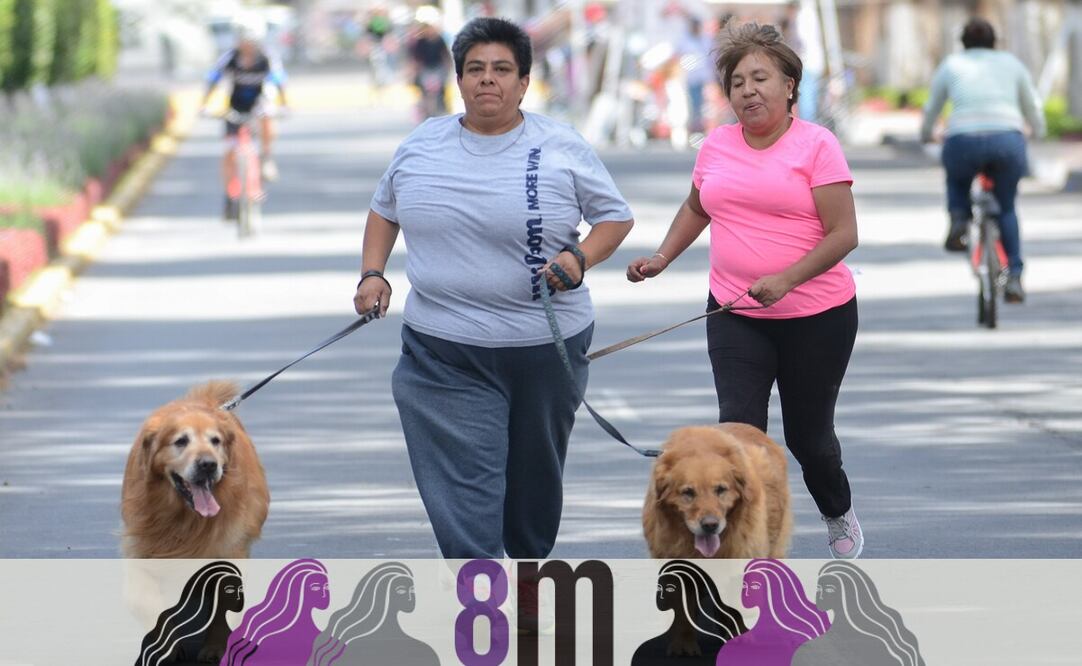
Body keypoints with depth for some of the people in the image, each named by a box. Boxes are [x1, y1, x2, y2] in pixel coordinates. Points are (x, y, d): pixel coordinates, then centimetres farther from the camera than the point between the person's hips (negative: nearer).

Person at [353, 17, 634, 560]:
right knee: (462, 493, -12)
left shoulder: (562, 149, -2)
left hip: (546, 348, 0)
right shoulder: (420, 146, 5)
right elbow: (384, 210, 20)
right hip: (443, 353, 0)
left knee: (535, 478, 16)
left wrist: (580, 258, -14)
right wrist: (372, 274, 5)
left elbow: (615, 217, 5)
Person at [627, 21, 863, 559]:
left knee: (808, 436, 10)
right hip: (734, 316, 3)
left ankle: (838, 515, 42)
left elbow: (843, 233, -14)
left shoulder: (816, 145, -9)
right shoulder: (716, 147, 6)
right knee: (739, 429, -13)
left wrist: (786, 279, -26)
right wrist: (662, 258, 8)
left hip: (817, 317, -3)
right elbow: (696, 209, 25)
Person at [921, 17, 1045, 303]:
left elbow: (931, 110, 28)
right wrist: (1038, 132, 50)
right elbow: (1032, 107, 30)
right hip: (1008, 140, 1)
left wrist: (925, 135, 48)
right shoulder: (1011, 63, 20)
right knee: (1006, 209, 21)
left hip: (964, 140, -1)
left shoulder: (951, 65, 19)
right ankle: (1014, 277, 7)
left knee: (956, 180, 34)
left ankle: (958, 220, 5)